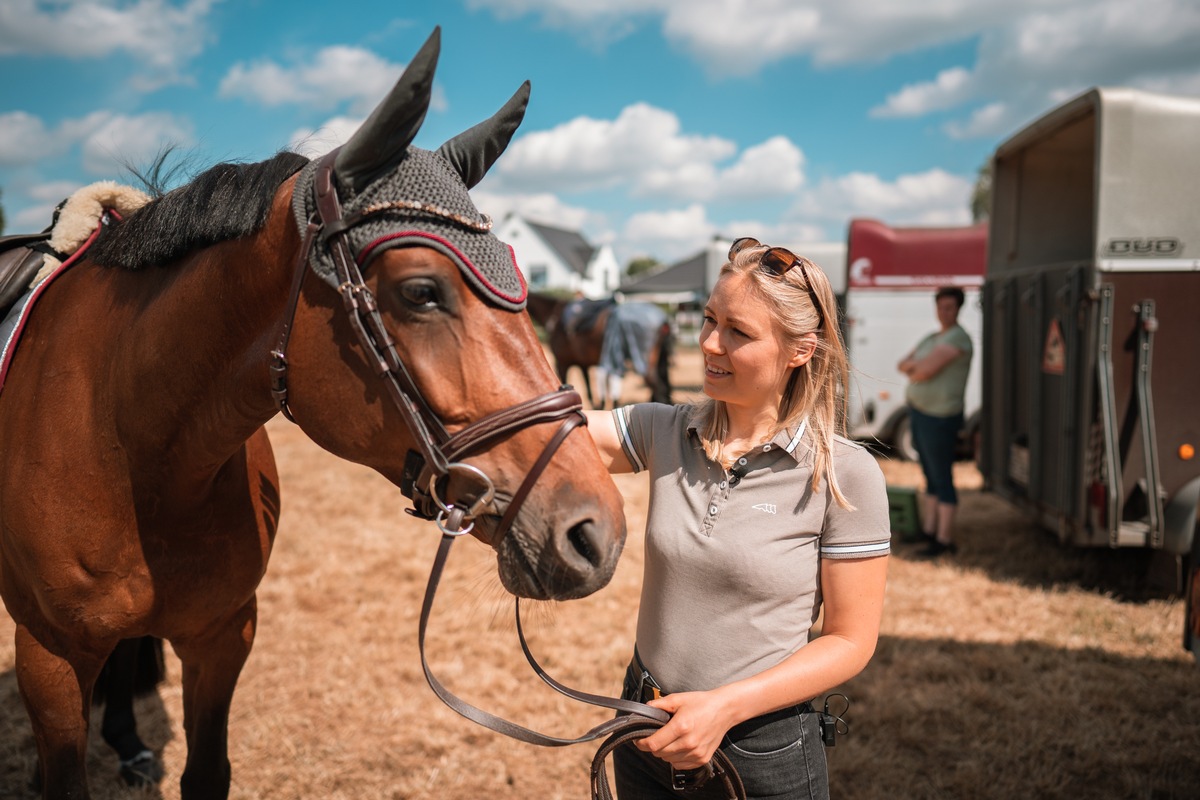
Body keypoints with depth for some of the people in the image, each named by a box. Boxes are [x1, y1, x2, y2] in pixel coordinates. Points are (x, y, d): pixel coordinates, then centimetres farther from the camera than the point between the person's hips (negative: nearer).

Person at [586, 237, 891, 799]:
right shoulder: (663, 432, -4)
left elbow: (851, 641, -12)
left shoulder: (845, 474, -15)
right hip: (650, 730, 4)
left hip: (766, 753, -3)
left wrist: (724, 706, -21)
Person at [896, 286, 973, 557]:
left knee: (943, 480, -4)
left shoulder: (957, 337, -15)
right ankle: (928, 531, 20)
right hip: (920, 413, 9)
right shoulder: (931, 338, 15)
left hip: (939, 419, -9)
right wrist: (917, 368, -12)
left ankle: (945, 540, 1)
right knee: (930, 478, 14)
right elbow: (902, 365, 9)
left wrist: (913, 368, 0)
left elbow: (925, 370, -23)